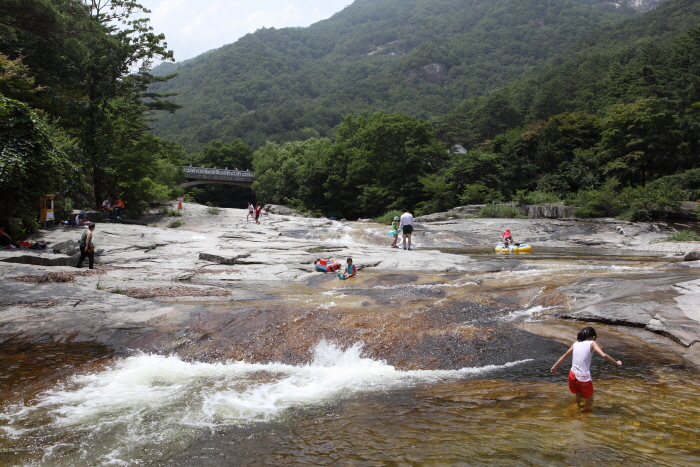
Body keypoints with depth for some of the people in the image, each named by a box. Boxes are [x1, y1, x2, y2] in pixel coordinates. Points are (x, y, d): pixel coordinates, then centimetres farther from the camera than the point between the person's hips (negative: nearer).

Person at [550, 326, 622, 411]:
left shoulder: (576, 344, 13)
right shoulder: (591, 343, 1)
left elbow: (564, 356, 21)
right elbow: (604, 355, -12)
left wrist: (554, 367, 30)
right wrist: (616, 362, -1)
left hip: (572, 375, 5)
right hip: (584, 378, -5)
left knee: (579, 396, 26)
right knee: (589, 400, 15)